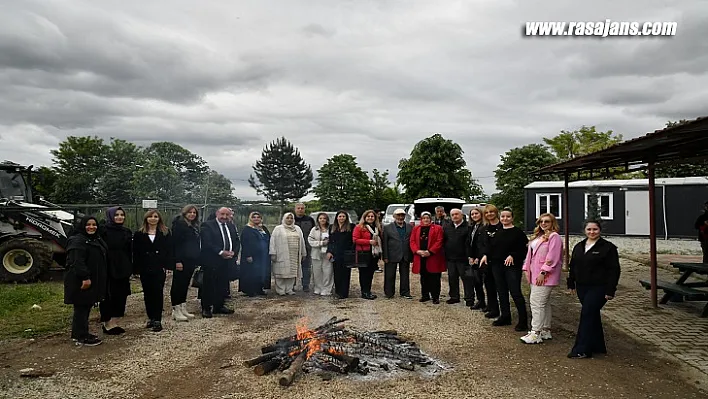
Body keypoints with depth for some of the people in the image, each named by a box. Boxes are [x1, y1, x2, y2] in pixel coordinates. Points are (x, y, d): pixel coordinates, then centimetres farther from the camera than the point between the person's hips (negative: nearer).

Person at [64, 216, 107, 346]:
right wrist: (85, 277, -28)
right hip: (80, 281, -10)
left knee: (86, 307, 15)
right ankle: (82, 337, 3)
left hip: (94, 281, 10)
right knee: (81, 307, -4)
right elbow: (77, 262, -24)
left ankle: (77, 333, 26)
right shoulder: (77, 241, -15)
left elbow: (101, 260, 22)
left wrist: (101, 280, 22)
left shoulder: (96, 240, 16)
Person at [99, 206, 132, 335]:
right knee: (108, 296, 2)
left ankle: (114, 322, 20)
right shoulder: (104, 231, -8)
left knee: (121, 295, 9)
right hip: (108, 269, -6)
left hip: (123, 269, 6)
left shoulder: (127, 232, 9)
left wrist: (129, 270, 11)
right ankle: (107, 323, 13)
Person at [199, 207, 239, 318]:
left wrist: (233, 252, -4)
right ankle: (206, 308, 11)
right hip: (212, 261, -6)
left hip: (228, 260, 6)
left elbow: (237, 241, 14)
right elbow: (207, 242, -16)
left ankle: (219, 306, 23)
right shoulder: (207, 225, -6)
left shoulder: (231, 226, 14)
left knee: (223, 285, 11)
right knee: (209, 285, 1)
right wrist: (221, 252, -19)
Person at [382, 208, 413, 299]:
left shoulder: (410, 227, 8)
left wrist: (412, 256, -1)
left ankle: (405, 292, 21)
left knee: (405, 275, 9)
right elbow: (384, 243, -3)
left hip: (405, 256, 2)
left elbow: (412, 242, 5)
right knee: (390, 276, 5)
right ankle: (389, 293, 17)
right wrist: (385, 257, -9)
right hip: (392, 256, -2)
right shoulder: (387, 227, 1)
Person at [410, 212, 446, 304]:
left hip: (433, 257, -3)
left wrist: (430, 251, -16)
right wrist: (417, 251, -11)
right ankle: (425, 295, 23)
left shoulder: (437, 228, 0)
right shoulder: (416, 229, 11)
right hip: (420, 257, 4)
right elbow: (412, 241, 6)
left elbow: (439, 242, -8)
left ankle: (435, 297, 8)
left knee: (434, 278, 0)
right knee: (423, 278, 12)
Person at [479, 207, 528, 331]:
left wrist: (512, 256, -22)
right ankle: (505, 317, 25)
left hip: (512, 266, -6)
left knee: (515, 292, -7)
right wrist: (485, 255, -3)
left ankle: (523, 320, 1)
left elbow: (523, 249, -10)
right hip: (497, 265, 6)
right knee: (502, 292, 13)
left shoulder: (517, 232, -5)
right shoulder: (496, 231, 11)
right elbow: (487, 245, 12)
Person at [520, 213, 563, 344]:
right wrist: (527, 269, 11)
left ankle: (536, 333, -6)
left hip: (545, 276, -9)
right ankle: (546, 331, 22)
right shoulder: (538, 236, 19)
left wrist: (543, 272, -20)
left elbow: (552, 257, -17)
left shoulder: (554, 237, -9)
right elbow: (530, 253, 19)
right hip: (535, 275, 9)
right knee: (544, 303, 14)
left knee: (537, 302, -11)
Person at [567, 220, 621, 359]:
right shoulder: (578, 247, 11)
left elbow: (614, 270, -10)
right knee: (593, 316, 14)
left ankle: (582, 350, -4)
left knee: (587, 315, -9)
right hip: (582, 287, 6)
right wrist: (571, 284, 14)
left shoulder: (608, 247, -7)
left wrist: (610, 290, -14)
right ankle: (598, 346, 25)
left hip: (598, 288, -6)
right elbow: (572, 266, 17)